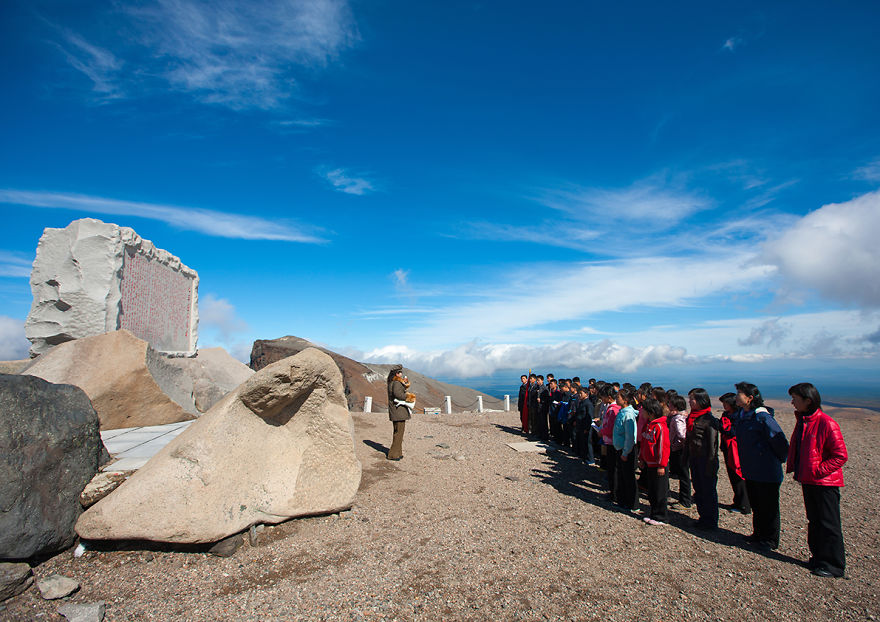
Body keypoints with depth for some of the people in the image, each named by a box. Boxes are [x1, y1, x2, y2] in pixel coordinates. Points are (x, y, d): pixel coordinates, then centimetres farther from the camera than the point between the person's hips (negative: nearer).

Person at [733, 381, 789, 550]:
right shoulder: (740, 416, 4)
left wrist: (779, 460, -4)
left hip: (766, 473, -8)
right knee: (756, 505, 20)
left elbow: (780, 441, -16)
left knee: (768, 507, 8)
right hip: (750, 471, 8)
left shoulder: (762, 417, -21)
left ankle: (771, 540, 22)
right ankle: (758, 534, 35)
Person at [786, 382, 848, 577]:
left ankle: (834, 565, 15)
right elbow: (795, 448, 19)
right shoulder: (801, 421, 8)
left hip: (825, 483, -8)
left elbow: (840, 456, -17)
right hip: (807, 481, 8)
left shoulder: (826, 424, -19)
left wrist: (818, 471, -19)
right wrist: (793, 467, 8)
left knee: (828, 524, 3)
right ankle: (818, 557, 29)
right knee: (814, 521, 17)